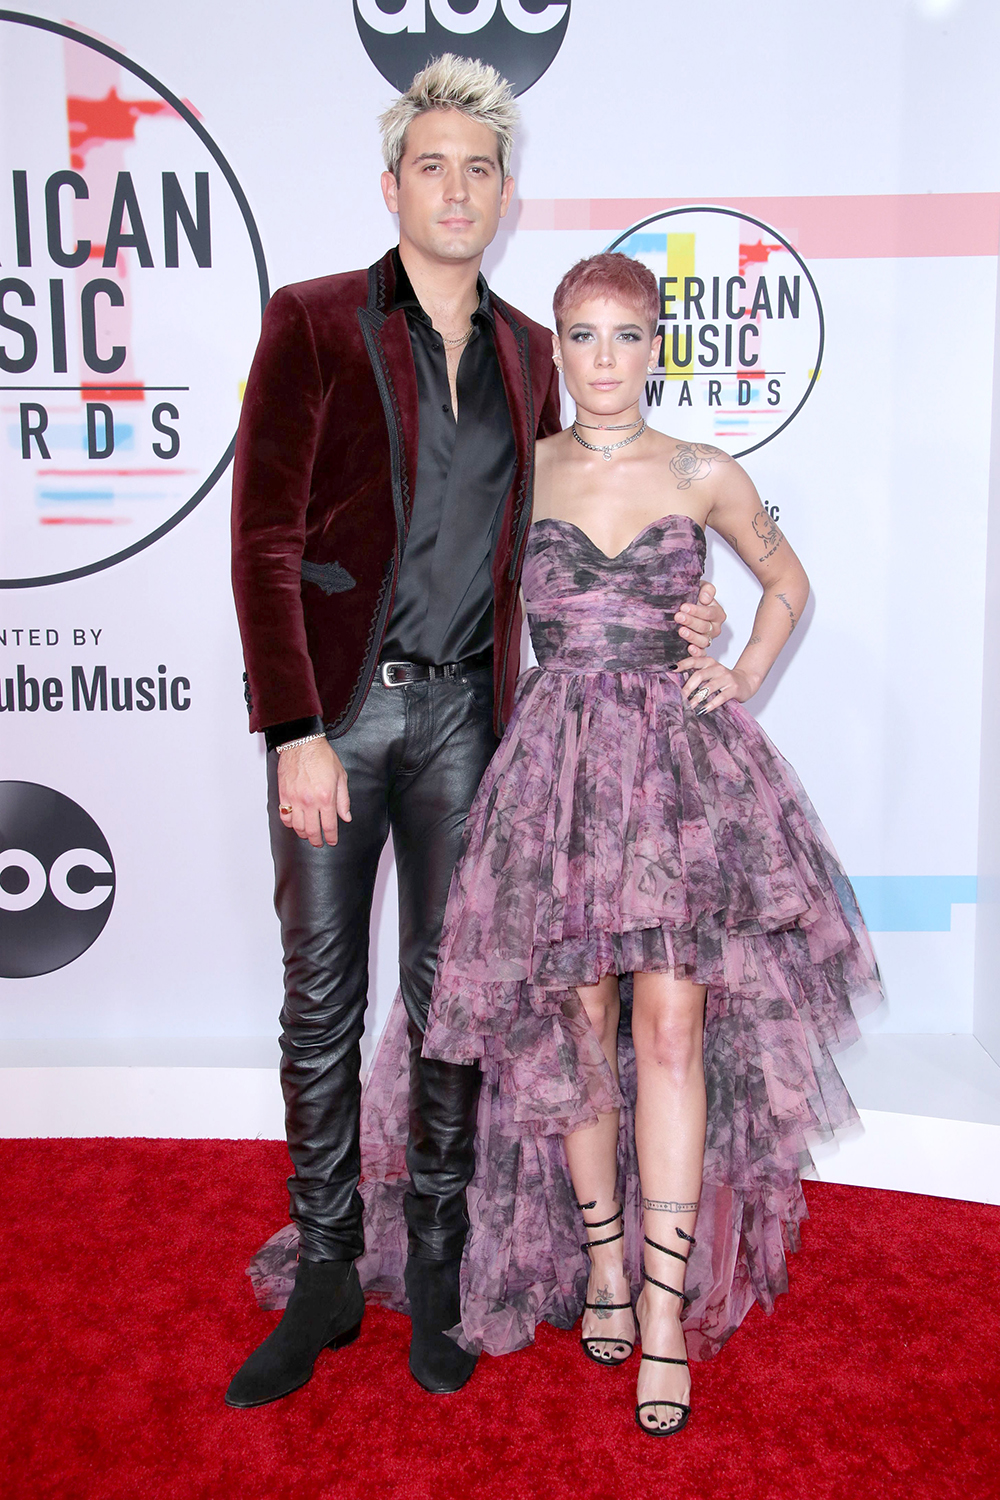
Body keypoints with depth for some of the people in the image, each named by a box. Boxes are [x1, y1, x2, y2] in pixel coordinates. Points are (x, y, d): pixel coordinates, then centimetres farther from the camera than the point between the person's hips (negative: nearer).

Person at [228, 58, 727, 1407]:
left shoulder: (525, 351, 12)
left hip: (463, 708, 3)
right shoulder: (311, 323, -1)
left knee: (448, 992, 8)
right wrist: (294, 733, -14)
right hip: (333, 703, -2)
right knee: (321, 997, 5)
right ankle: (324, 1278, 22)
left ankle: (436, 1273, 24)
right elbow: (265, 538, -7)